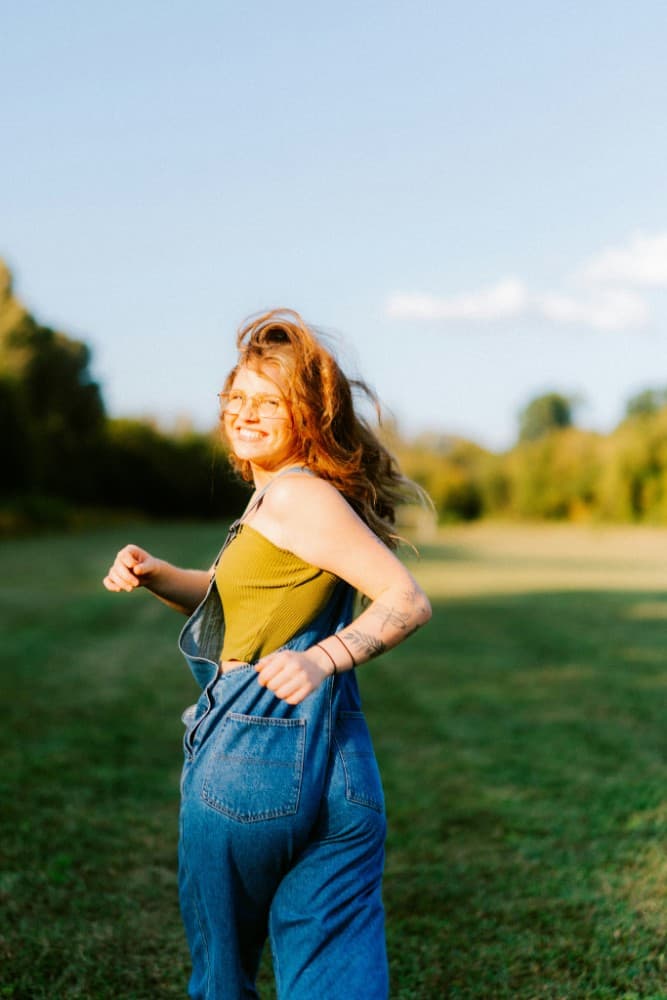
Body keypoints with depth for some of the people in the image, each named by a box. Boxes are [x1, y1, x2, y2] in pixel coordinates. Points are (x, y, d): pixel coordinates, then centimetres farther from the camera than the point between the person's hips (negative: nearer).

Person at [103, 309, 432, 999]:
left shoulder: (296, 495, -13)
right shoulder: (273, 497, 16)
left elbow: (408, 600, -17)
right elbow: (227, 596, 24)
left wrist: (325, 658, -30)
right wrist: (154, 575, 6)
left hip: (256, 752, -8)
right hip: (336, 764, 8)